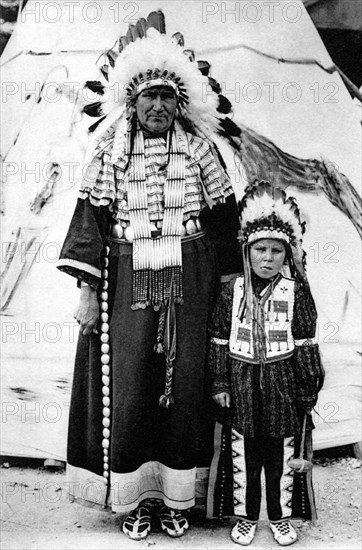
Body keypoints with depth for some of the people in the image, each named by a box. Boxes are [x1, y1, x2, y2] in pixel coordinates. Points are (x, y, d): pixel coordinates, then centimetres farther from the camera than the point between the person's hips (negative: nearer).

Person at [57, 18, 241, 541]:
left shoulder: (199, 149, 8)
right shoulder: (112, 153, 7)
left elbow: (222, 218, 8)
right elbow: (92, 217, 3)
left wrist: (227, 286, 3)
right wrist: (88, 291, -4)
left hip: (188, 283, 1)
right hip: (127, 282, 0)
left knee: (183, 386, 4)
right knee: (128, 389, 1)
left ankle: (177, 499, 18)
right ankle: (133, 498, 17)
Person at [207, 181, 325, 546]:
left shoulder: (295, 291, -3)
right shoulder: (231, 289, -2)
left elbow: (305, 344, 0)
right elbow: (219, 340, 2)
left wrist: (308, 388, -1)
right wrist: (220, 384, 1)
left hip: (283, 386, 0)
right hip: (242, 384, 1)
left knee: (282, 457, 12)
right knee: (241, 454, 11)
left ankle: (281, 517, 33)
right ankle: (245, 516, 30)